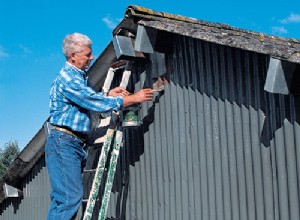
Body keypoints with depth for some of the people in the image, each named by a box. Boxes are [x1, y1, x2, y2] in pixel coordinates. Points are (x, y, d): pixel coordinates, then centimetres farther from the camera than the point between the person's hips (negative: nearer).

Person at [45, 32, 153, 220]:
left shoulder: (79, 76, 18)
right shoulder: (68, 79, -14)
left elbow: (90, 101, 30)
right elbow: (98, 104, -17)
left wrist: (108, 95, 13)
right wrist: (134, 98, -10)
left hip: (75, 143, 10)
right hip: (64, 142, -10)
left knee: (64, 197, 7)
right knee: (70, 197, -16)